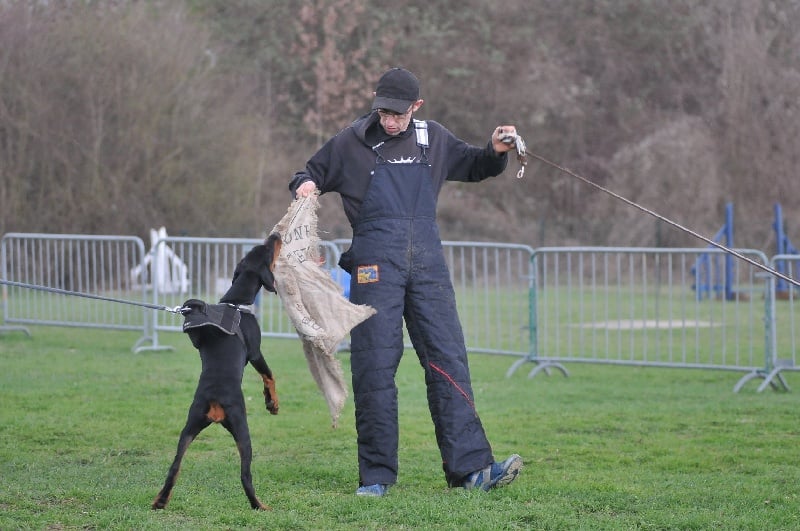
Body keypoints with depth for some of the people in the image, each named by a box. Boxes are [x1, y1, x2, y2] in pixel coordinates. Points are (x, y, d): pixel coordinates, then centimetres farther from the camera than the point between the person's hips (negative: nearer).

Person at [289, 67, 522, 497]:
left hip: (427, 262, 3)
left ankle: (470, 467, -5)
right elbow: (311, 175, 18)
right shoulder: (350, 143, 6)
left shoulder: (433, 139, 15)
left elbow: (473, 167, 30)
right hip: (376, 263, -3)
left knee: (448, 361, -3)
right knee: (374, 367, -4)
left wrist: (496, 152, 10)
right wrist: (305, 185, -5)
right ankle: (376, 475, 2)